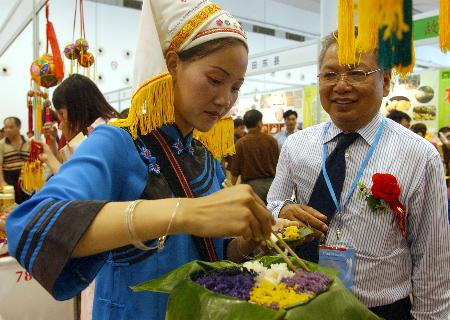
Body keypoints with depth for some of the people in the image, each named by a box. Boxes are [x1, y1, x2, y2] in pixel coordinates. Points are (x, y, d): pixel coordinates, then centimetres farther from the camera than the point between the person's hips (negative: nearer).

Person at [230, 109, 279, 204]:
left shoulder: (241, 143, -7)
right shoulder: (271, 140, -1)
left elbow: (235, 172, -4)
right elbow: (278, 164, 7)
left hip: (251, 184, -2)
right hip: (271, 183, 2)